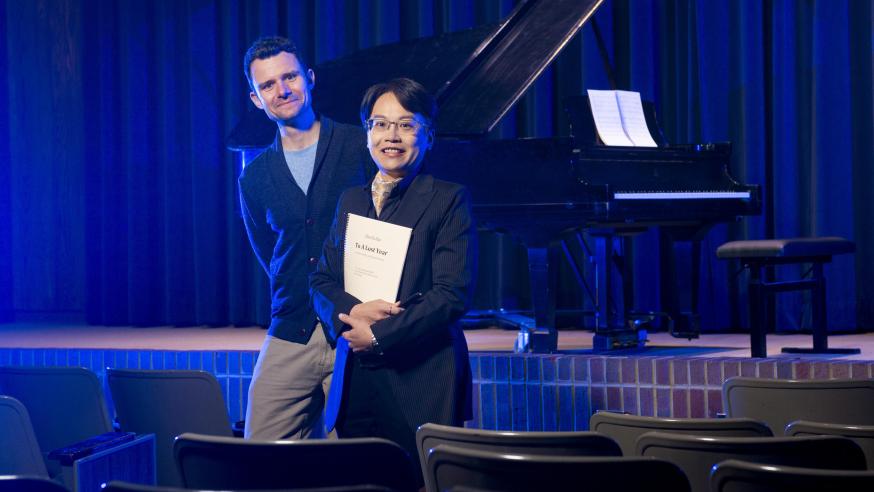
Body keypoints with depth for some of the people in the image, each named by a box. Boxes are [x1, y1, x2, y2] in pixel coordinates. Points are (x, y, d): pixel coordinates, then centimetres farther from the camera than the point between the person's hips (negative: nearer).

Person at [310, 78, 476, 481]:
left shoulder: (448, 199, -1)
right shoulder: (350, 201, 16)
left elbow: (453, 293, -9)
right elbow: (321, 280, 13)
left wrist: (379, 335, -12)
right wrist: (352, 312, -9)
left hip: (421, 378, -5)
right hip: (356, 379, 5)